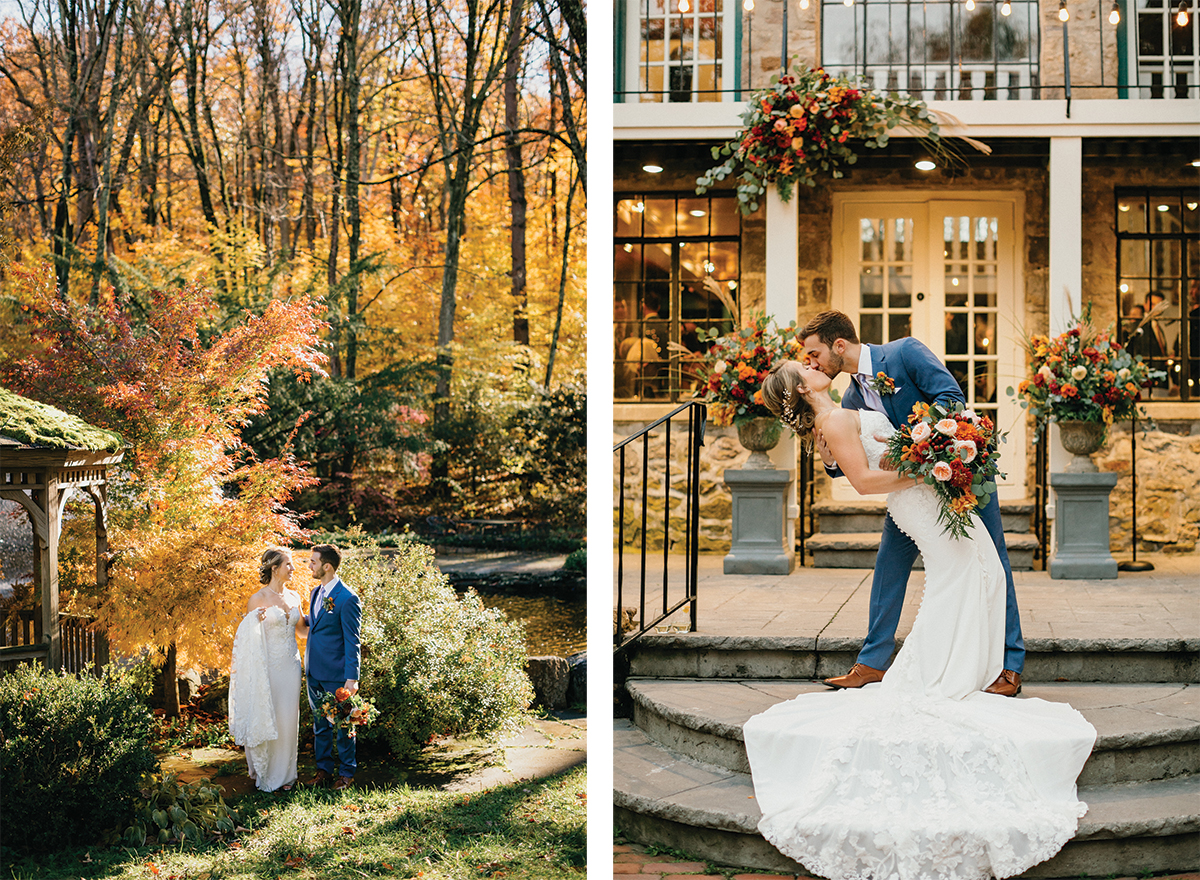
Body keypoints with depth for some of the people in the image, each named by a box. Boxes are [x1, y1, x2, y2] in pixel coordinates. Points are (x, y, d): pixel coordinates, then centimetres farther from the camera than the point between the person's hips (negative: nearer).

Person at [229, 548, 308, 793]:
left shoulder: (294, 596, 9)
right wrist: (256, 620, -23)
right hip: (268, 666, -5)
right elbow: (247, 634, -3)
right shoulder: (259, 599, -8)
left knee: (288, 718, 7)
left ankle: (284, 773, 18)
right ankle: (264, 772, 14)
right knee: (266, 717, 0)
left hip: (291, 664, 5)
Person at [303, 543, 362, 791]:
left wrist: (352, 678, -18)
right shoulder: (316, 593, 9)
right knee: (320, 724, 16)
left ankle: (346, 772, 18)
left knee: (343, 725, 5)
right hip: (315, 673, 8)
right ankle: (324, 768, 28)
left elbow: (352, 642, -16)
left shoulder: (347, 599, -17)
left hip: (336, 675, -8)